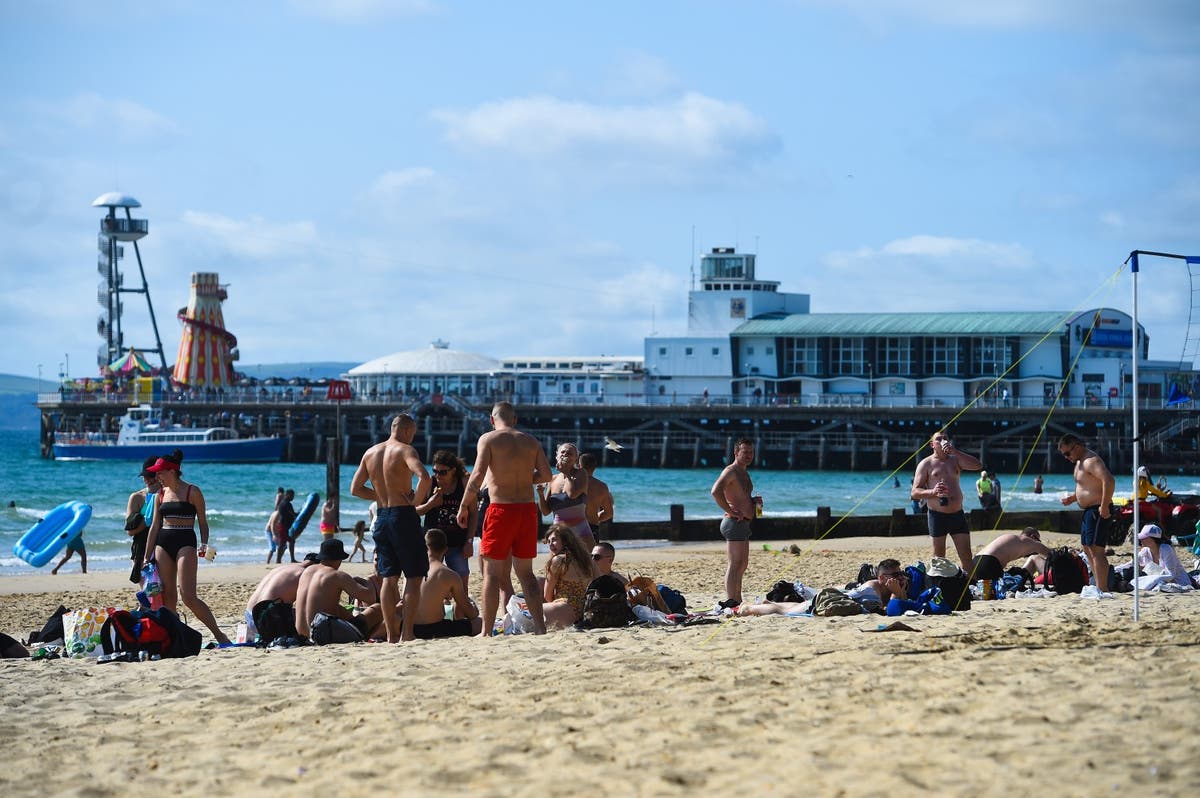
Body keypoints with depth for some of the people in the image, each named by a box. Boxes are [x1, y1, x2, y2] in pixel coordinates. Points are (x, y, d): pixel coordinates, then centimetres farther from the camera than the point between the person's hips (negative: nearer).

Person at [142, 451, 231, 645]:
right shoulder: (161, 494, 12)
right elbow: (154, 526, 15)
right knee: (167, 597, 2)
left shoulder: (192, 492, -2)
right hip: (163, 543, 6)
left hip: (185, 543, -6)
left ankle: (218, 634, -10)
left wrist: (204, 545, -16)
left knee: (188, 596, -16)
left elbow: (203, 522, 0)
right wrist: (147, 557, 13)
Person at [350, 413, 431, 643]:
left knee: (389, 578, 9)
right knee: (414, 577, -1)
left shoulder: (370, 453, 11)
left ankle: (391, 633, 6)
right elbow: (424, 477, -26)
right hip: (403, 515, -6)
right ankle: (407, 632, -8)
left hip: (381, 517, 6)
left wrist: (381, 496, 14)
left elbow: (355, 488, 14)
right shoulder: (404, 450, -9)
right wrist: (416, 501, -12)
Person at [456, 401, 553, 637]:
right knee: (525, 571, 13)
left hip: (501, 509, -4)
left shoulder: (488, 439, -4)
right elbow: (546, 474, 5)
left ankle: (486, 631, -1)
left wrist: (464, 506, -5)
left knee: (492, 572, 2)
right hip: (527, 508, 4)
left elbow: (478, 475, -13)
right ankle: (540, 627, 8)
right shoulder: (530, 441, 9)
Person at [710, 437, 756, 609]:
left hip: (744, 523, 11)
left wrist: (754, 503, 14)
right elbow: (716, 491, -29)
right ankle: (730, 602, -16)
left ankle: (737, 601, 22)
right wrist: (730, 512, -25)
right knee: (735, 564, -13)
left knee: (742, 564, 15)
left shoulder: (744, 472, 19)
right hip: (735, 523, -11)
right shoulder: (731, 471, -13)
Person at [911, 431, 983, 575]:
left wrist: (955, 452, -10)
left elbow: (978, 466, -3)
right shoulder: (926, 464, 3)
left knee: (966, 556, -2)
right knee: (939, 557, 1)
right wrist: (932, 492, -23)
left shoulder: (955, 460, 13)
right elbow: (914, 493, -2)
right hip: (937, 515, -3)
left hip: (957, 514, 3)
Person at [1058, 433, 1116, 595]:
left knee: (1096, 549, -14)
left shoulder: (1091, 460, -17)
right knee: (1088, 548, 16)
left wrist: (1104, 506, -27)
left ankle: (1103, 590, -16)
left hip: (1099, 511, -11)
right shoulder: (1080, 462, 17)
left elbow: (1109, 481, -30)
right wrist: (1072, 498, 12)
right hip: (1088, 510, 11)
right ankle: (1099, 587, 22)